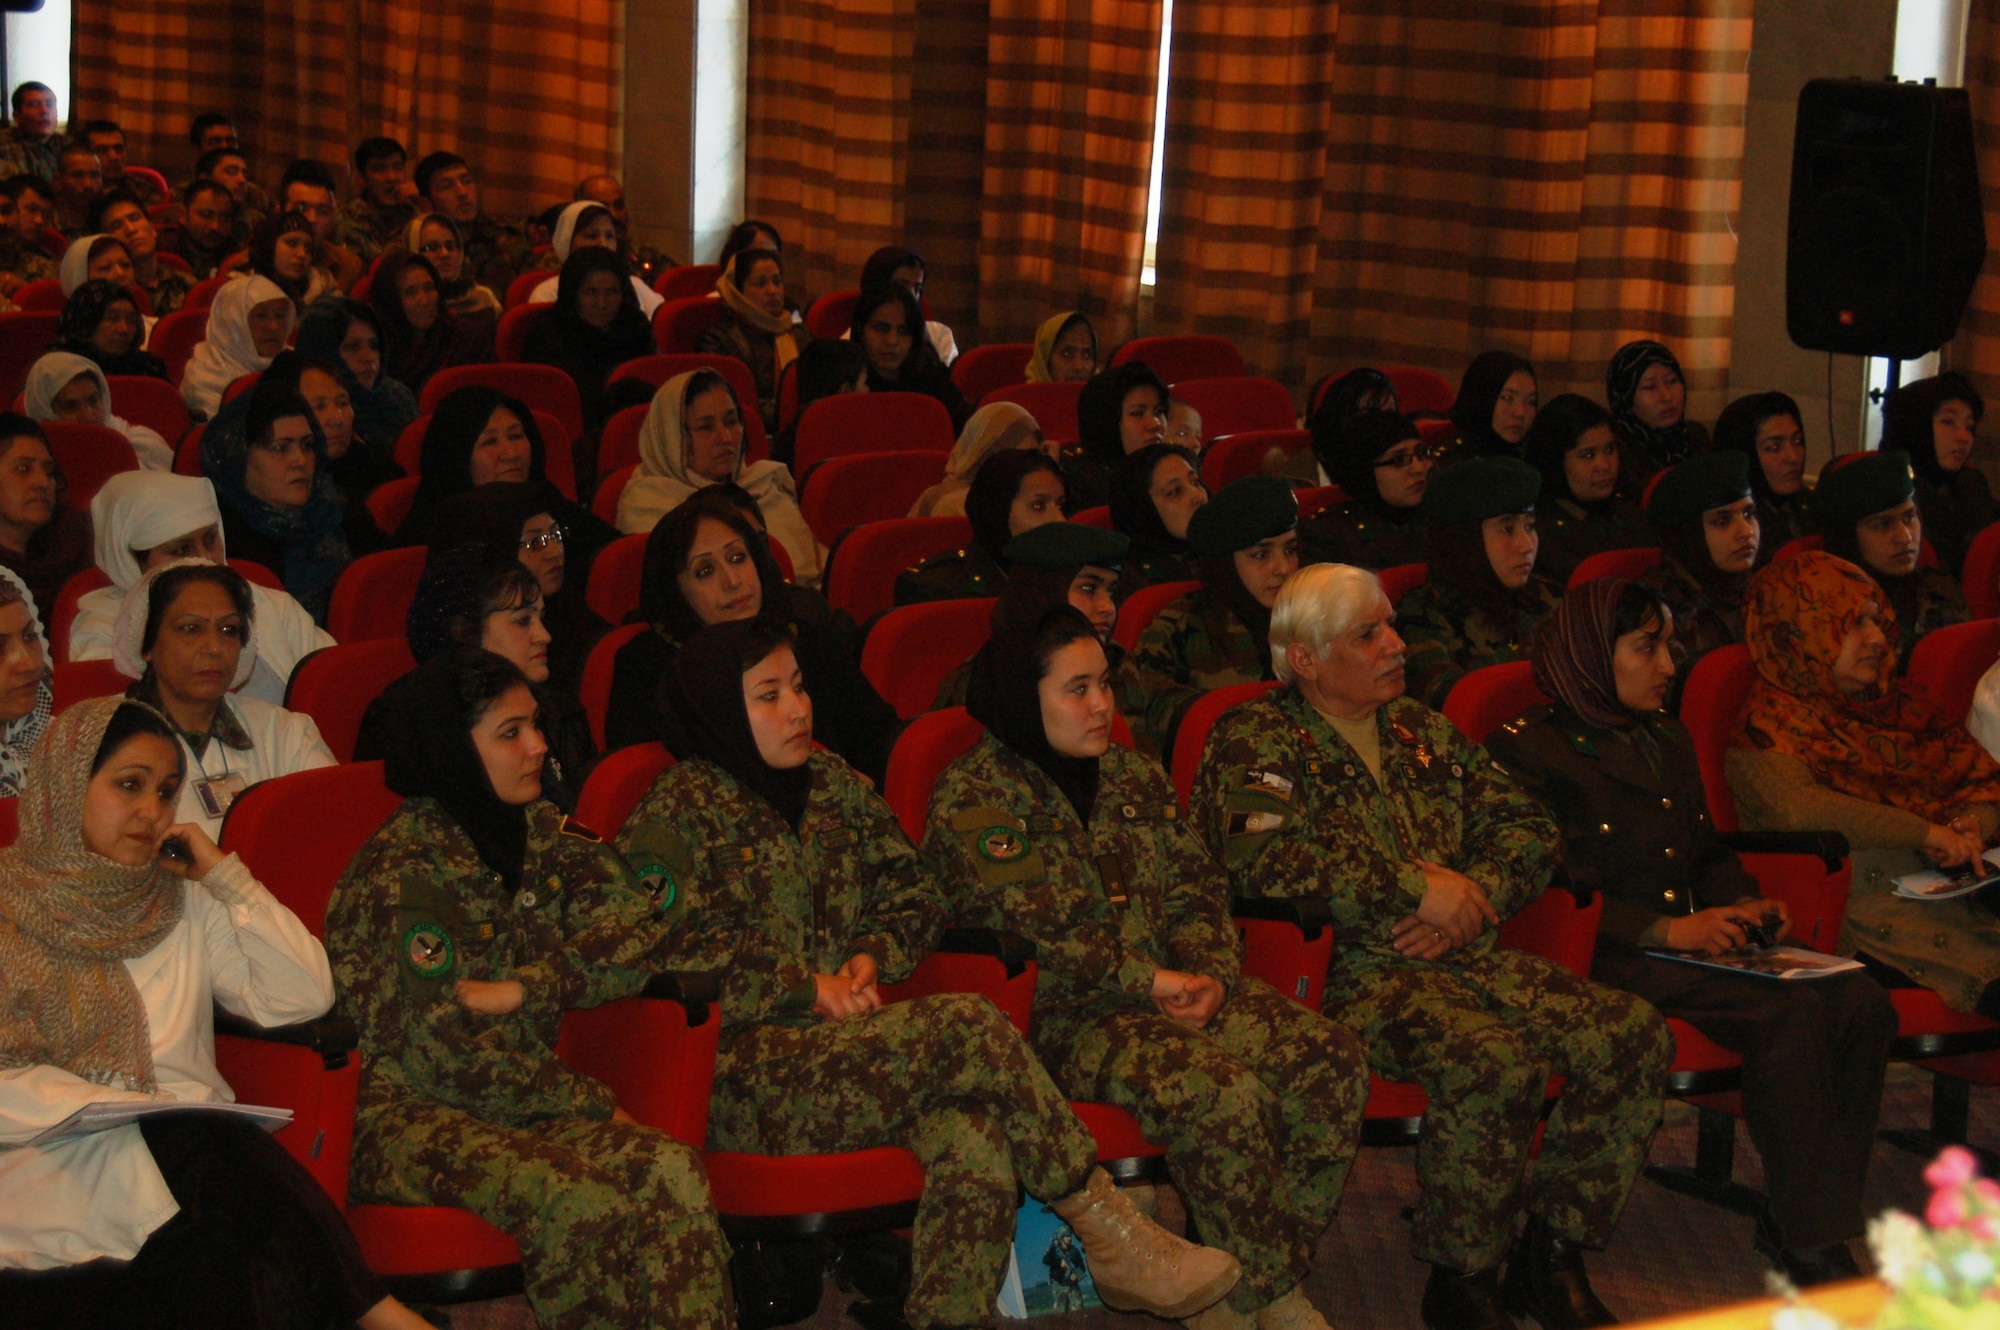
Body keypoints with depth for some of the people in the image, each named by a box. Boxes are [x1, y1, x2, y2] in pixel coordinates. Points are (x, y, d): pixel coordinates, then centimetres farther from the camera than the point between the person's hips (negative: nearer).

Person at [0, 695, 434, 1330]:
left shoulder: (184, 903, 20)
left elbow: (304, 996, 11)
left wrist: (227, 876, 5)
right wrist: (129, 1111, -15)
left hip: (199, 1150, 4)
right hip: (53, 1161, -3)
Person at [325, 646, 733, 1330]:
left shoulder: (538, 830, 11)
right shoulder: (404, 868, -11)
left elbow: (644, 921, -1)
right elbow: (448, 1056, -14)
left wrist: (520, 990, -14)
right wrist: (591, 1103, -8)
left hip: (519, 1101, 6)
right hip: (405, 1114, -6)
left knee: (672, 1172, -23)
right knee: (574, 1202, -33)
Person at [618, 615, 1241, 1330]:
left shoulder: (831, 783, 19)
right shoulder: (682, 809, 0)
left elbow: (913, 895, 24)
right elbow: (676, 943, -13)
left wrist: (869, 959, 3)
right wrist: (807, 988, -12)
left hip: (846, 1041, 6)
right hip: (744, 1071, -6)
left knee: (977, 1144, -29)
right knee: (969, 1027, -26)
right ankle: (1109, 1234, -17)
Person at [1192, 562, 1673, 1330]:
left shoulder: (1422, 731, 22)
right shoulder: (1255, 740, 1)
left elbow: (1528, 829, 17)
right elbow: (1261, 858, -17)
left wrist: (1472, 896, -5)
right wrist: (1415, 886, -14)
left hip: (1463, 954, 7)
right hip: (1349, 975, -7)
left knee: (1633, 1035, -15)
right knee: (1499, 1061, -34)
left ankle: (1551, 1261, -3)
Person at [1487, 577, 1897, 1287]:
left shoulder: (1668, 738, 23)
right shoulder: (1528, 750, -3)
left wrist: (1742, 905, 8)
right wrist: (1667, 929, -19)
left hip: (1694, 937, 8)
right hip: (1605, 960, -8)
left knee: (1862, 1004, -17)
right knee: (1790, 1014, -29)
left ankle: (1794, 1221, -11)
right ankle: (1812, 1249, -21)